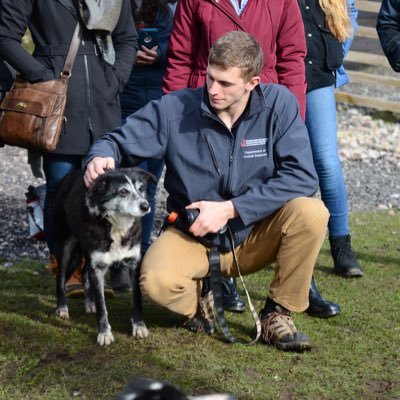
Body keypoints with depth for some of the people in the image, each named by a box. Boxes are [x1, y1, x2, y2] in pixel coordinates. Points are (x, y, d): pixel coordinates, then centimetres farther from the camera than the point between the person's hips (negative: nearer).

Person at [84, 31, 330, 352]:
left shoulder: (278, 103, -11)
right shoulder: (175, 109, -11)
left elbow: (302, 176, -19)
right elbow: (120, 141, -2)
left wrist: (229, 209, -22)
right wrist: (101, 157, -28)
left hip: (257, 235, 1)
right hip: (193, 235, -1)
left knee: (311, 212, -28)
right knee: (158, 280, -32)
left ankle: (277, 314, -6)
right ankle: (198, 303, 7)